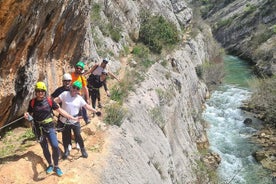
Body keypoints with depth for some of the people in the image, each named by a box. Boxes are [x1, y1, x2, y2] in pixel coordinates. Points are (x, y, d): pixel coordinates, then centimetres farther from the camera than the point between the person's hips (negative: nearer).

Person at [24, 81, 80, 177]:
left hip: (49, 127, -1)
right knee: (45, 149, 12)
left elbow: (60, 110, -4)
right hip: (39, 128, 2)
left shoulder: (49, 100, -8)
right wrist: (26, 115, -19)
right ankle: (50, 165, 35)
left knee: (55, 146, -14)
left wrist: (72, 118, -5)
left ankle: (56, 166, 8)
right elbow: (29, 114, 6)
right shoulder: (32, 102, -5)